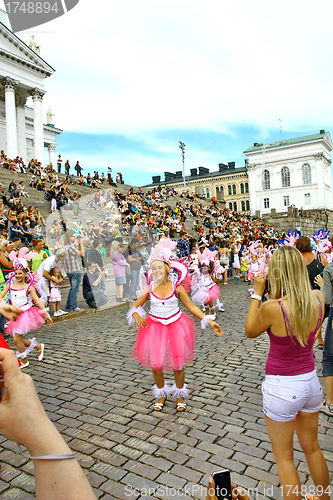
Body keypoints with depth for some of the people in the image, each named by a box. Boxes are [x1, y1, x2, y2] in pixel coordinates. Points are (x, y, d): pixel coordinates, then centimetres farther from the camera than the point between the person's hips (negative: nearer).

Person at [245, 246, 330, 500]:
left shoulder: (272, 308, -28)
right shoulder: (318, 299, -12)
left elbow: (250, 331, -8)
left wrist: (258, 293, -9)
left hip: (282, 387, -6)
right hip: (311, 381, 6)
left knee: (284, 457, 17)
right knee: (312, 448, 29)